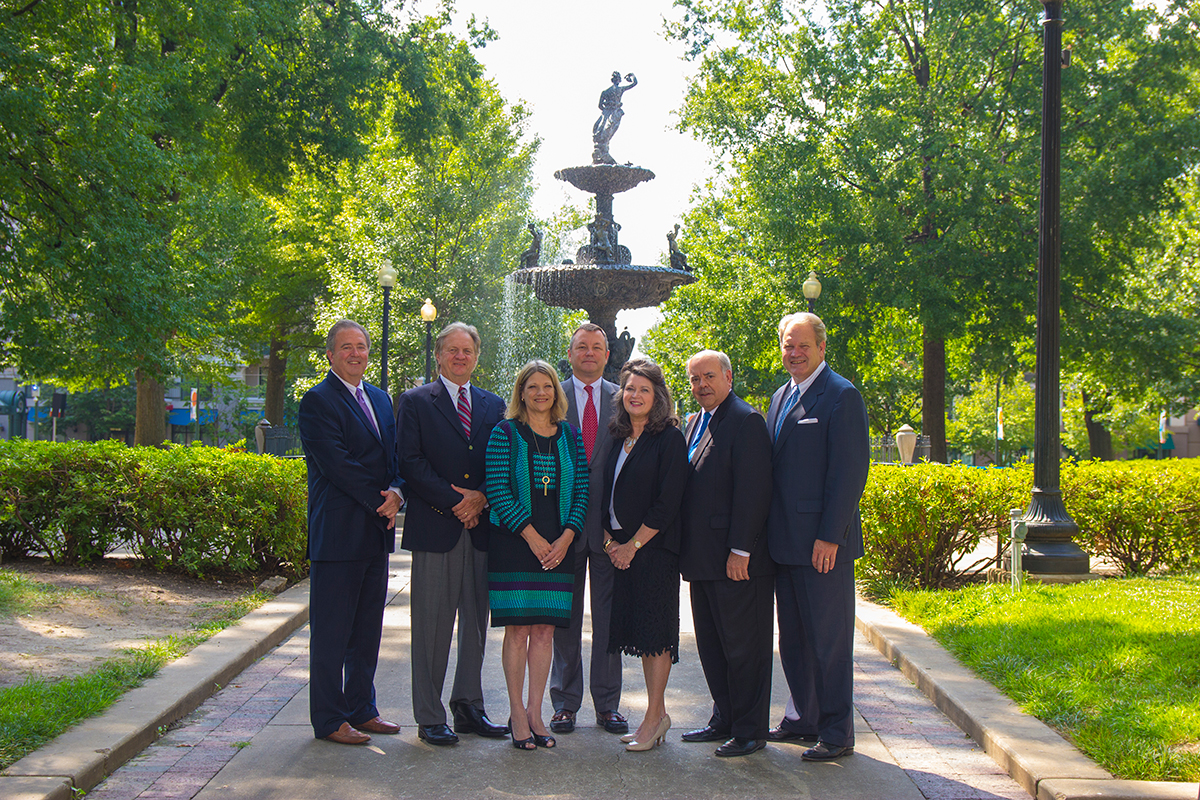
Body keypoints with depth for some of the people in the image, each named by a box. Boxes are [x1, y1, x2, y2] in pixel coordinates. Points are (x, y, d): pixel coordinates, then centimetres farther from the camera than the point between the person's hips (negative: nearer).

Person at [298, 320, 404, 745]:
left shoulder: (381, 399, 17)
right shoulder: (317, 401, -8)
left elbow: (394, 456, 15)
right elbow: (337, 464, -16)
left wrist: (396, 492, -5)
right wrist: (380, 501, -14)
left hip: (376, 532, 7)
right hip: (338, 533, -7)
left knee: (368, 629, 13)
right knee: (331, 630, 0)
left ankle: (361, 709, 23)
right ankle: (329, 720, 8)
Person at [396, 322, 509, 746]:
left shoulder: (493, 405, 15)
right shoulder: (415, 402, 3)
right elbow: (410, 463, -6)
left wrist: (480, 498, -7)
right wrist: (455, 501, -13)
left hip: (482, 527, 4)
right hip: (435, 528, -4)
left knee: (476, 623, 9)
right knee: (432, 626, -1)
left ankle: (469, 708, 19)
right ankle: (429, 717, 6)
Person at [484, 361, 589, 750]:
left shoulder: (570, 436, 10)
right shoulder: (505, 433, 0)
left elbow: (582, 489, 8)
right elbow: (497, 489, -8)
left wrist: (566, 537, -6)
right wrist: (532, 536, -13)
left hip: (558, 545, 3)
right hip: (514, 542, -3)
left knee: (545, 630, 4)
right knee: (518, 629, -2)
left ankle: (535, 712, 12)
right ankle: (517, 714, 6)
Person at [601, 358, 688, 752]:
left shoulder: (669, 438, -8)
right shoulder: (619, 437, 13)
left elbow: (668, 501, -13)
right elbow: (607, 494, 15)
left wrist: (634, 544, -13)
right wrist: (609, 539, 1)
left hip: (654, 546, -7)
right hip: (620, 547, 7)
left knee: (655, 628, -4)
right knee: (642, 628, 9)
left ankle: (654, 717, 2)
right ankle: (658, 715, 16)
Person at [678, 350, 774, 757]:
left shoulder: (746, 421, -12)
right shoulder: (693, 424, 16)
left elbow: (752, 490, -18)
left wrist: (740, 550, -21)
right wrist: (686, 548, 13)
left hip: (737, 560, -9)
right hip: (703, 557, 9)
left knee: (743, 646, 0)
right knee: (711, 644, 15)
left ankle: (750, 731, 9)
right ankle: (725, 720, 27)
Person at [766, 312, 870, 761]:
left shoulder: (841, 396, -9)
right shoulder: (781, 397, 16)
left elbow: (851, 473, -14)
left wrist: (829, 536, -18)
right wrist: (771, 532, 13)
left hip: (823, 543, -8)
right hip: (786, 541, 8)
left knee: (829, 639, -1)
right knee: (793, 638, 15)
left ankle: (837, 733, 7)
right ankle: (804, 718, 27)